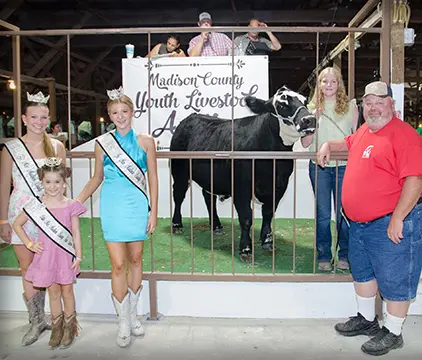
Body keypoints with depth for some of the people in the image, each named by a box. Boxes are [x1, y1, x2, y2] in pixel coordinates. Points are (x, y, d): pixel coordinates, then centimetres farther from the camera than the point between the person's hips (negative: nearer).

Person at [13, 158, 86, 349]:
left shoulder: (70, 206, -7)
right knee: (53, 292, 13)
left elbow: (76, 233, -3)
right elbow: (17, 224, 7)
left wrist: (78, 256, -4)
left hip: (65, 255, -1)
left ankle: (69, 327, 26)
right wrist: (29, 243, -1)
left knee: (67, 291, 11)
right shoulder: (36, 205, -4)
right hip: (46, 255, 1)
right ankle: (57, 327, 27)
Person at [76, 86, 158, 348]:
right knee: (118, 265, -2)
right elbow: (97, 178, 13)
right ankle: (123, 321, 14)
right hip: (112, 206, 0)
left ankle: (132, 313, 29)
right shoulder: (103, 142, 4)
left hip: (137, 206, 0)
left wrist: (154, 211, -2)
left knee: (136, 259, 11)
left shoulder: (145, 141, 1)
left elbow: (153, 178, 3)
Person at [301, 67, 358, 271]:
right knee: (322, 214, 8)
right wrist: (314, 119, -10)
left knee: (344, 213, 6)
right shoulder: (312, 108, 5)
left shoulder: (350, 106, 4)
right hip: (319, 167, 0)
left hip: (344, 166, 0)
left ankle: (344, 255, 22)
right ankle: (323, 256, 20)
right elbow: (305, 143, 0)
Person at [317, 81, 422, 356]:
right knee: (362, 271, 21)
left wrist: (397, 218, -24)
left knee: (394, 279, 5)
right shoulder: (365, 131, 11)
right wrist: (329, 145, 16)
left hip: (392, 222, -9)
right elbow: (349, 144, 34)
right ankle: (367, 320, 40)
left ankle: (393, 333, 23)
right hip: (360, 221, 9)